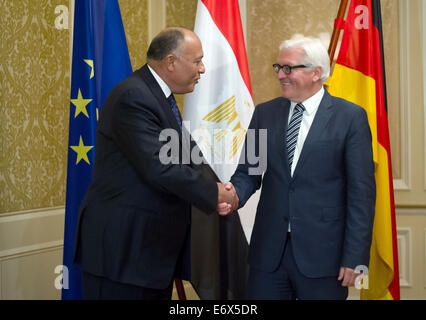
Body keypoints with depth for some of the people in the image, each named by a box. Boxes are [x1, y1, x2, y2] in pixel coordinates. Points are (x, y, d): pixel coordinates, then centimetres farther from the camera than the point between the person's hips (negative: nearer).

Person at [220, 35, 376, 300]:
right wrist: (235, 194, -12)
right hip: (269, 251, 4)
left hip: (322, 255, -3)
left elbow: (362, 191, -6)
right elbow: (248, 172, 11)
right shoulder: (264, 113, 10)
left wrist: (355, 258, -10)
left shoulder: (351, 117, -3)